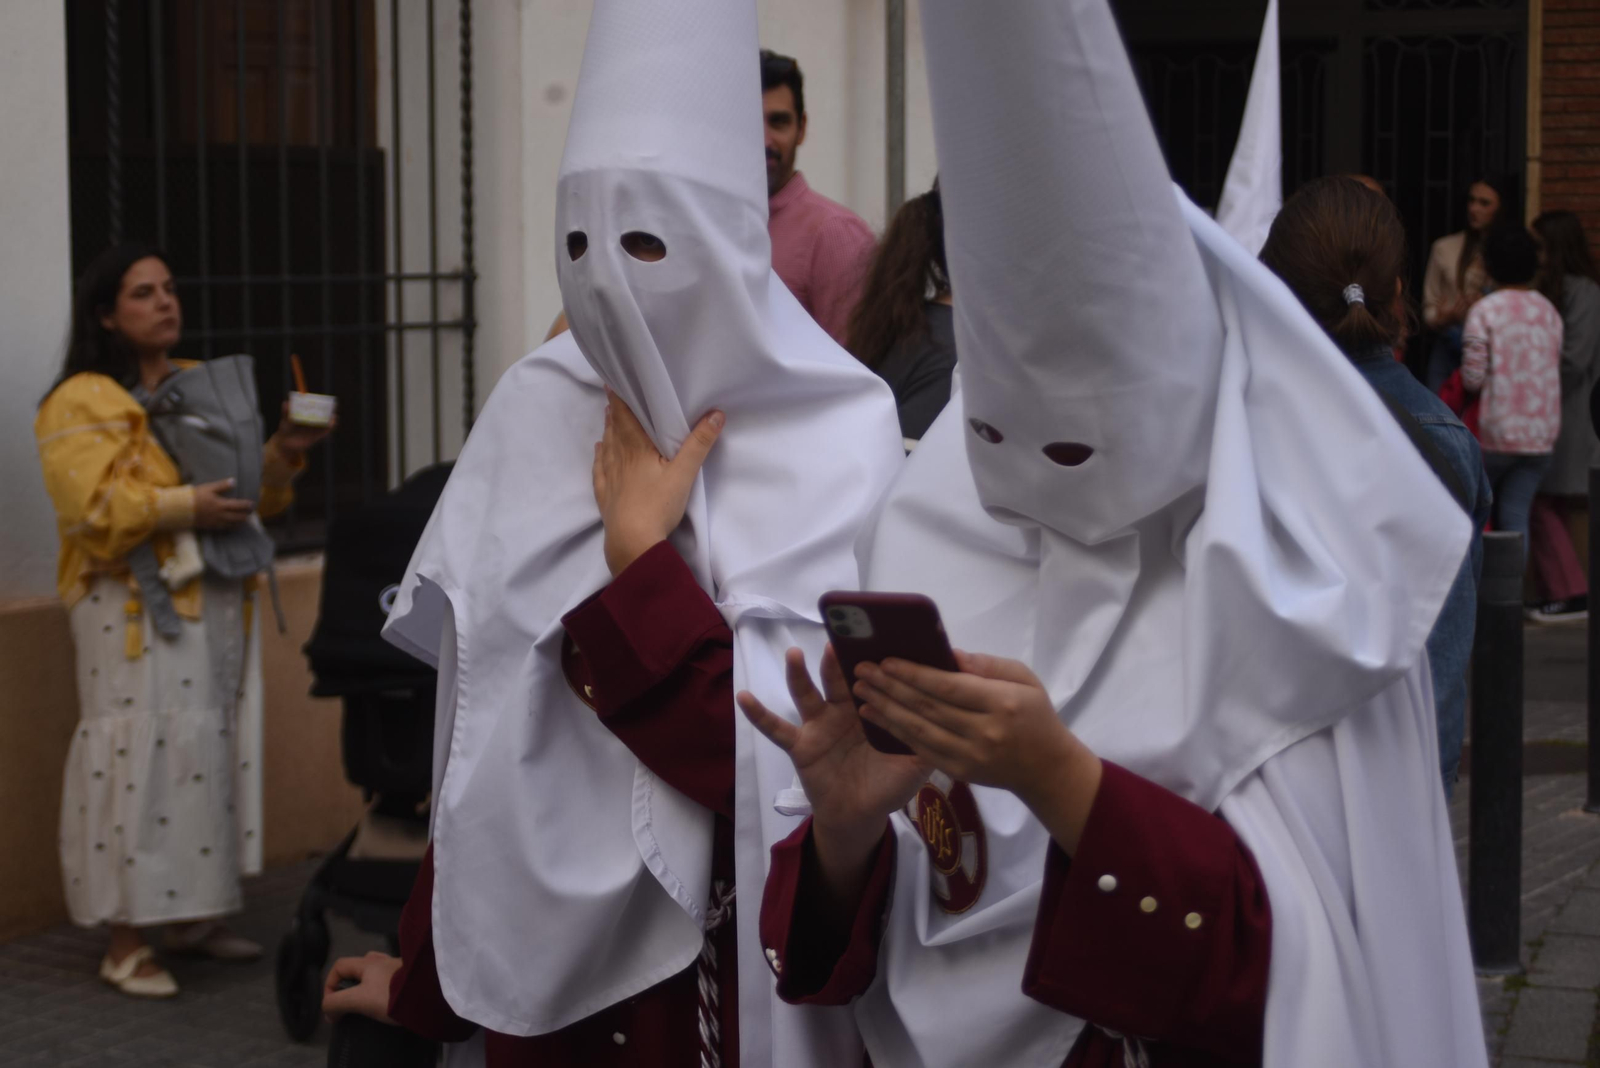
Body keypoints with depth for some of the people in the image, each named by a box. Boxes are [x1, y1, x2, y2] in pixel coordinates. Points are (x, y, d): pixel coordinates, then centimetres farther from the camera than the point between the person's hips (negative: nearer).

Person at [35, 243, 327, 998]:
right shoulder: (81, 404, -5)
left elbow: (250, 491, 19)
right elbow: (93, 511, -17)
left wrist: (281, 453, -1)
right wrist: (184, 508, -26)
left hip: (220, 603, 7)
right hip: (137, 612, -7)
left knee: (216, 750, 9)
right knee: (142, 758, -9)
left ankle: (195, 917, 20)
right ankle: (127, 943, -4)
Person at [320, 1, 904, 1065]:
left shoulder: (838, 442, -14)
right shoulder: (533, 417, -2)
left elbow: (777, 756, -22)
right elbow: (483, 739, 4)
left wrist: (636, 550, -17)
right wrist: (430, 979, 9)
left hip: (737, 969, -3)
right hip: (545, 951, 4)